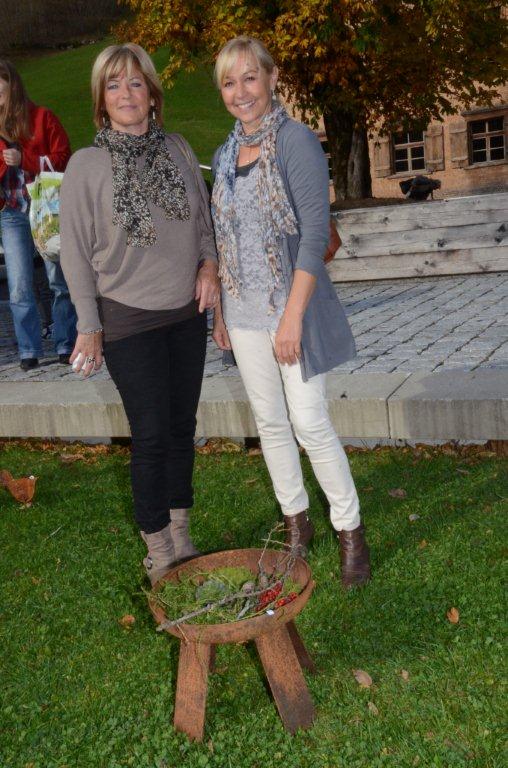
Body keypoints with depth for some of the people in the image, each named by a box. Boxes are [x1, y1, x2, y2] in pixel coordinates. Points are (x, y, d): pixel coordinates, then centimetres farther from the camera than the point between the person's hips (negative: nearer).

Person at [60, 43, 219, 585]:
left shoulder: (178, 150, 2)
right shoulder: (86, 165, -8)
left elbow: (203, 218, 14)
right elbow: (76, 252, -5)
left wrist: (209, 263, -4)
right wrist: (89, 326, -5)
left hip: (187, 313, 4)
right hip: (128, 321, -4)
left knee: (182, 428, 11)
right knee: (151, 437, 0)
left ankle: (181, 537, 28)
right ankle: (158, 553, 16)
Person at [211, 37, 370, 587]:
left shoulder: (295, 141, -10)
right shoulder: (225, 155, 10)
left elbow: (315, 233, -16)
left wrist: (293, 316, -20)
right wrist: (219, 309, 13)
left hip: (289, 304, -6)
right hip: (243, 311, 6)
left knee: (309, 423, -6)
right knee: (269, 421, 12)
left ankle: (350, 531, 11)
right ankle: (296, 522, 27)